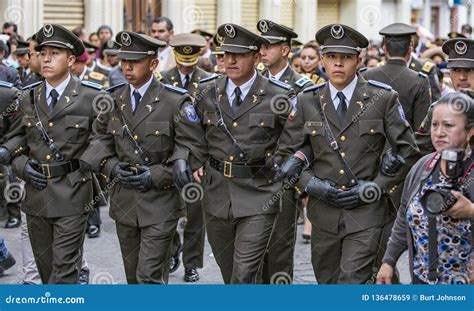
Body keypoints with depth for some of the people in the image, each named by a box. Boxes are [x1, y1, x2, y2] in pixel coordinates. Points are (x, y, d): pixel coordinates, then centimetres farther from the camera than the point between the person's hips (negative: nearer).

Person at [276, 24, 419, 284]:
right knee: (327, 281, 14)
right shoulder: (307, 101, 3)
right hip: (324, 212, 4)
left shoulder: (383, 99, -3)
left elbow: (407, 153, 0)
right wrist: (310, 184, -7)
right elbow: (285, 153, 9)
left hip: (366, 213, -3)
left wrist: (373, 189, -9)